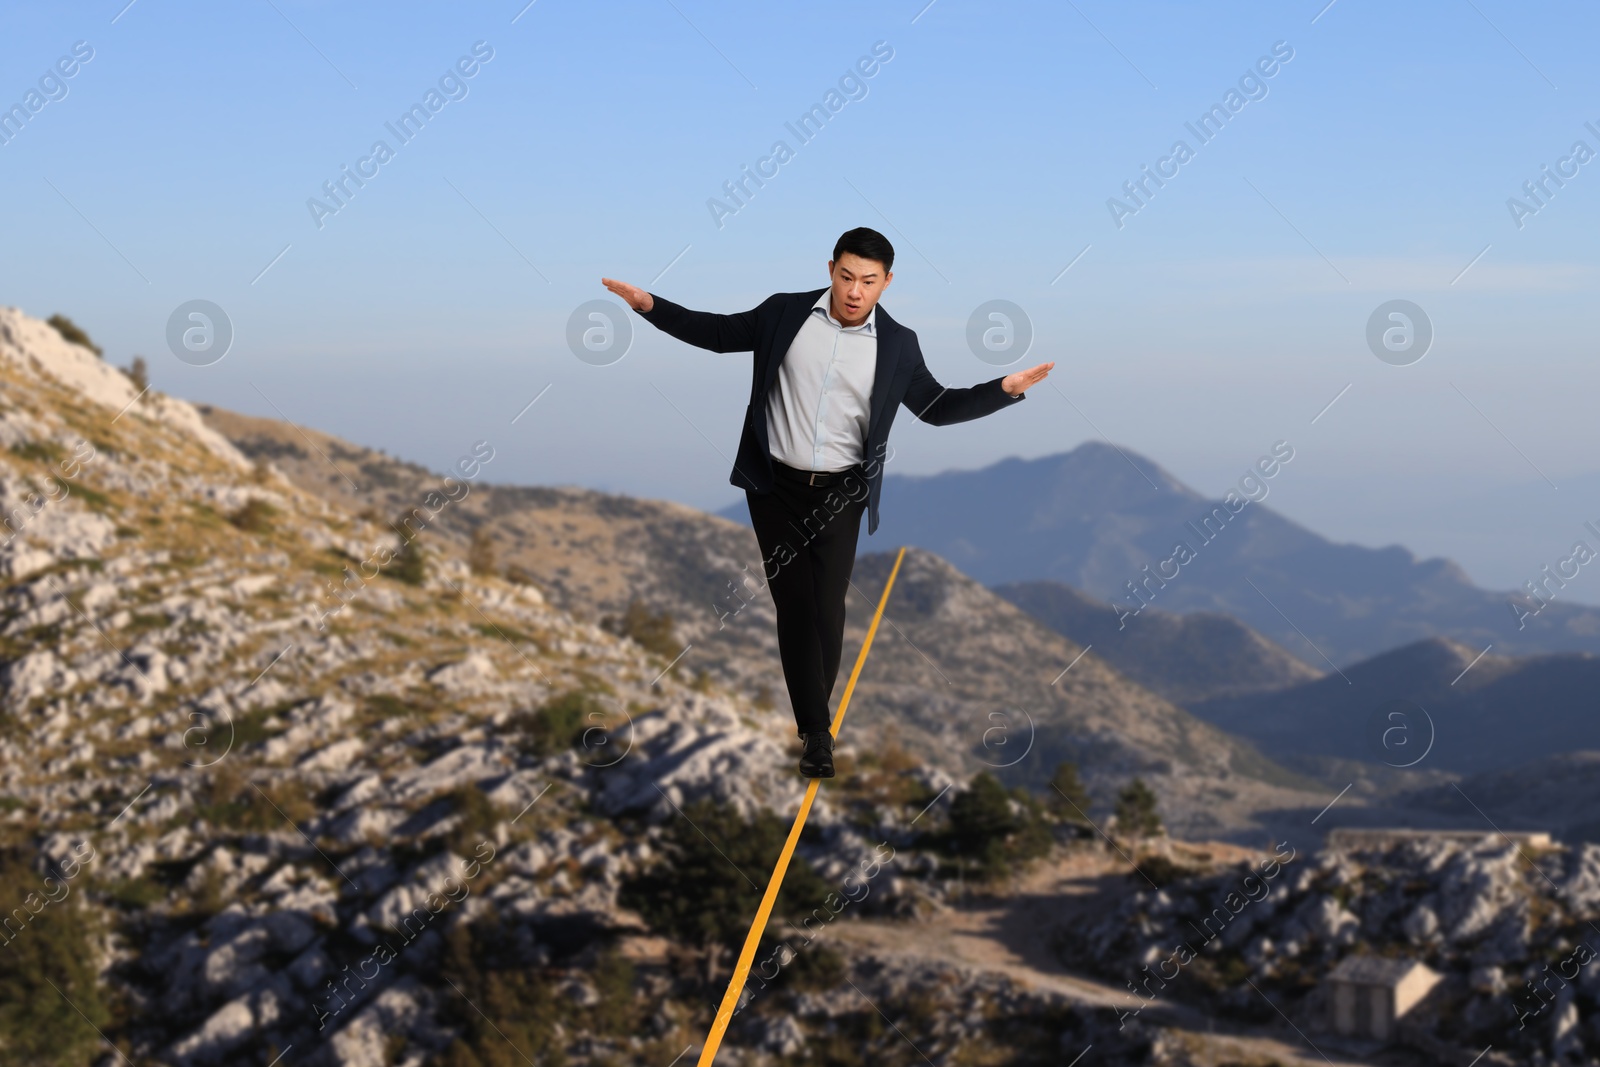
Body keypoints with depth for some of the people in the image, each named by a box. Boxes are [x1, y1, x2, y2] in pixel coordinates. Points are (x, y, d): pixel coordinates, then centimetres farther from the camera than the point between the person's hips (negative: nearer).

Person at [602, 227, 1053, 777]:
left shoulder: (897, 345, 0)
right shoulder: (785, 313, -1)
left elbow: (936, 406, 8)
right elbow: (717, 332, 9)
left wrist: (1006, 389, -4)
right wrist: (650, 305, 0)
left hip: (839, 495, 0)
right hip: (776, 488, 0)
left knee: (827, 608, -4)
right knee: (794, 603, 0)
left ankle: (813, 712, 16)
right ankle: (815, 731, 6)